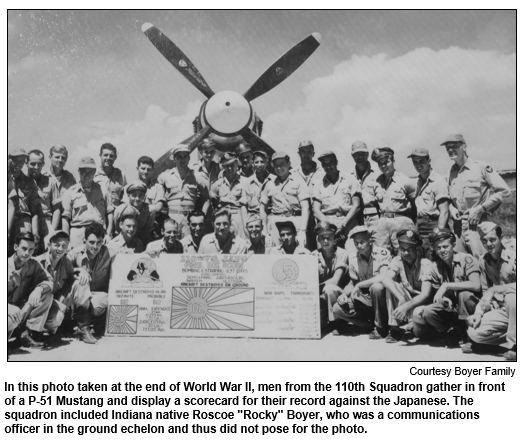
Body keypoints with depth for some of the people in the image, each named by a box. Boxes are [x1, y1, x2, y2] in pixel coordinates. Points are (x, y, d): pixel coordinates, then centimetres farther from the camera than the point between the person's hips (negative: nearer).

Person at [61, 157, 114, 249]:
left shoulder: (102, 190, 13)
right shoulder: (70, 193, 9)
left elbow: (110, 213, 13)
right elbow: (65, 218, 6)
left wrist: (109, 234, 4)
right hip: (78, 234, -1)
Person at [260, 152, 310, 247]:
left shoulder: (298, 182, 4)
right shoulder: (270, 184, 15)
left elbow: (305, 208, -3)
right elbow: (263, 207, 18)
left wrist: (302, 230, -12)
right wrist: (265, 229, 8)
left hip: (294, 221, -2)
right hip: (274, 223, 3)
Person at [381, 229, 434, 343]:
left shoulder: (426, 264, -15)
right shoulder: (397, 261, -8)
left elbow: (425, 294, -25)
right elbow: (386, 280, -27)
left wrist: (406, 306, -41)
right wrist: (401, 298, -42)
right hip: (403, 303, 3)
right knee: (392, 286, -25)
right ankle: (395, 328, -20)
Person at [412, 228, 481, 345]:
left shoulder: (467, 260, -13)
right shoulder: (435, 267, 1)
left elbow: (476, 285, -28)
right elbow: (439, 294, 4)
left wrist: (446, 286, -30)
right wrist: (444, 300, -21)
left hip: (470, 308, -4)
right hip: (451, 308, 4)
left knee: (464, 294, -36)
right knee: (428, 312, -24)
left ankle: (464, 333, -13)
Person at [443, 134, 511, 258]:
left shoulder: (481, 167, -5)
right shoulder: (452, 172, 11)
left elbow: (504, 191, -7)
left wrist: (480, 209, -11)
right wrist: (451, 208, 1)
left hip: (478, 224, -5)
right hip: (458, 224, 5)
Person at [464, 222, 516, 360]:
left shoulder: (513, 257, -16)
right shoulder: (484, 261, 4)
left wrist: (494, 289, -32)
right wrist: (478, 312, -6)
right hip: (501, 310, 5)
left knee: (512, 297, -37)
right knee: (473, 332, -15)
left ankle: (515, 344, -18)